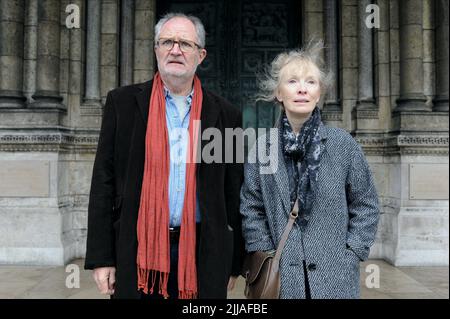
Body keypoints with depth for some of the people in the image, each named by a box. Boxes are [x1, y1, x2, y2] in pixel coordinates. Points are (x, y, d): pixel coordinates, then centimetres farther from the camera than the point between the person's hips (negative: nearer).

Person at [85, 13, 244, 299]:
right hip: (138, 250, 0)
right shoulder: (123, 103, 3)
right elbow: (104, 180, 1)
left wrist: (234, 264, 8)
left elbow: (233, 194, 7)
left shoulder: (225, 115, 5)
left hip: (202, 253, 1)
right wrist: (101, 256, -3)